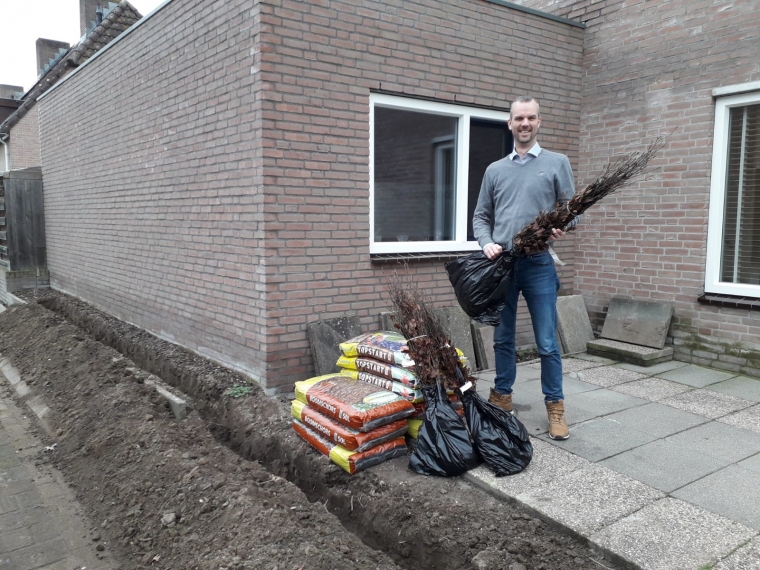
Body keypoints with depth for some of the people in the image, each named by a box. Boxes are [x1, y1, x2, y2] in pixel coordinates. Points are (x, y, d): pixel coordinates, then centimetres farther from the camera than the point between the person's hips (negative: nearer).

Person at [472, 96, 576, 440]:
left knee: (547, 343, 0)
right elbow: (481, 217, 14)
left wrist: (562, 228, -18)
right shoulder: (495, 170, 12)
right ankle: (502, 399, 25)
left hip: (539, 263, -2)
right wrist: (486, 243, -5)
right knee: (503, 339, 11)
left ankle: (555, 407, 13)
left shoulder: (557, 163, 5)